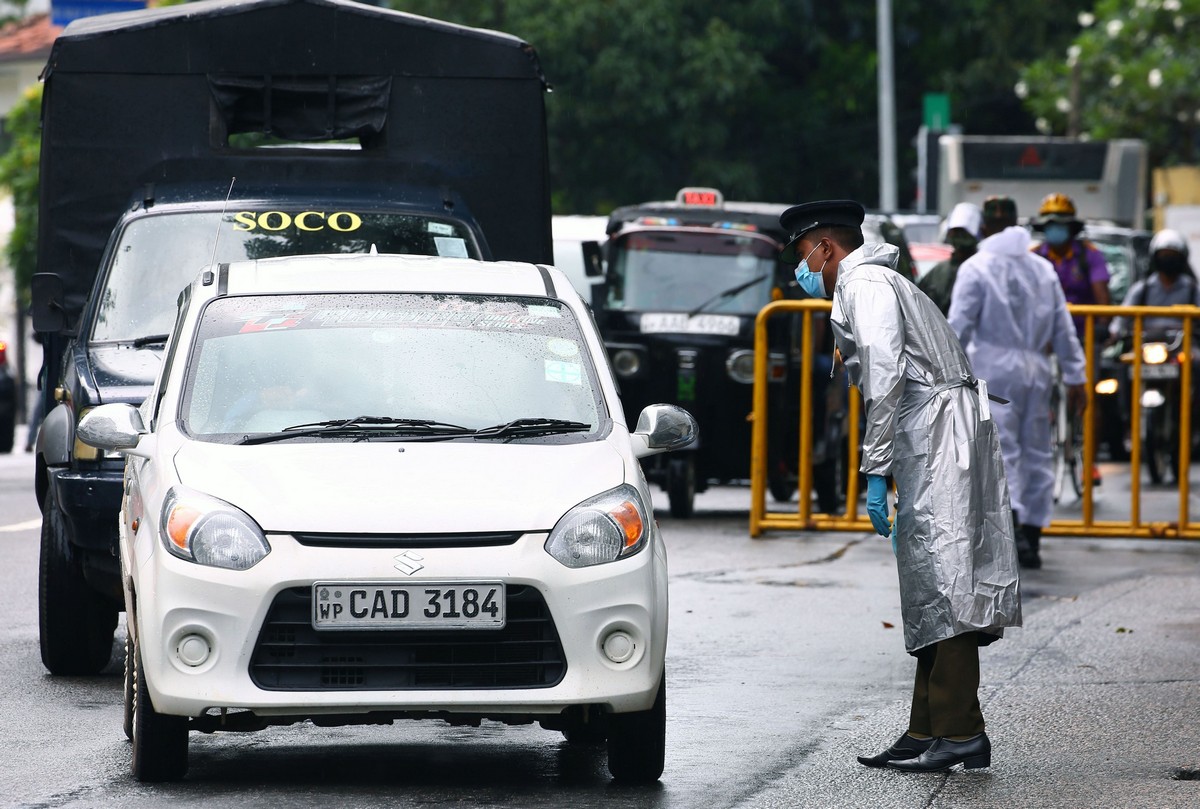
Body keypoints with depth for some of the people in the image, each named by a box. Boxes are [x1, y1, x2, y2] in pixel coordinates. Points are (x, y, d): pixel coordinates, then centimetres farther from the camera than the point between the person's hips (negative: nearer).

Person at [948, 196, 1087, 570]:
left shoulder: (976, 268, -4)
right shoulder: (1043, 269, 11)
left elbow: (959, 327, -9)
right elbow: (1064, 330, 11)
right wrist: (1075, 378, 15)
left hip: (995, 369, -5)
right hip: (1036, 370, 5)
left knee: (1001, 450, -9)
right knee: (1037, 452, 9)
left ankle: (1012, 526, -28)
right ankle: (1032, 535, 11)